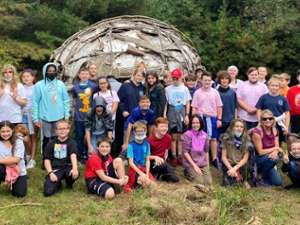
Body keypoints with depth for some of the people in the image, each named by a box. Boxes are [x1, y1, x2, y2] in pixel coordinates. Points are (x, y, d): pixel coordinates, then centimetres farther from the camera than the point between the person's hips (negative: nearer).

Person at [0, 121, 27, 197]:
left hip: (19, 172, 0)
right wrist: (10, 161, -25)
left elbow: (16, 160, -19)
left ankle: (13, 184, 24)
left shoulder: (18, 142, -10)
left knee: (20, 194, -11)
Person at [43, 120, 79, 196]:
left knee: (75, 174, -36)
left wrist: (75, 168, -37)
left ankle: (69, 183, 3)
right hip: (55, 170, 1)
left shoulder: (71, 143, 2)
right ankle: (58, 184, 15)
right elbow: (47, 160, 6)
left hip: (67, 168, 0)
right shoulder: (51, 144, 9)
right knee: (48, 192, -23)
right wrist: (50, 173, -11)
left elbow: (73, 156, -17)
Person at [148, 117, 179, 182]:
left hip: (162, 161, 5)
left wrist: (165, 158, -1)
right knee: (164, 165, -38)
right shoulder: (150, 140, -19)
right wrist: (155, 157, -29)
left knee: (175, 179, -11)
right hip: (152, 162, -4)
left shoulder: (168, 137, -4)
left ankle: (159, 174, 11)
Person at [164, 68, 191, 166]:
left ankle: (180, 156, 12)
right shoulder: (168, 89, 3)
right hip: (172, 112, -1)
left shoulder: (185, 89, 5)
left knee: (180, 136, 6)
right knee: (174, 136, 0)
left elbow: (188, 103, 7)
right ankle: (173, 157, 5)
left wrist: (187, 115, 0)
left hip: (182, 112, 1)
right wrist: (164, 115, -4)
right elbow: (165, 103, 4)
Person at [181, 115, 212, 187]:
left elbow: (206, 151, 11)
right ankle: (188, 173, 10)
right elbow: (185, 152, -12)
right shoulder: (187, 135, -11)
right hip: (190, 163, -4)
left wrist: (207, 165, 7)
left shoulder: (205, 135, 3)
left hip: (203, 163, 4)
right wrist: (194, 166, -15)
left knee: (208, 182, -12)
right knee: (200, 182, -18)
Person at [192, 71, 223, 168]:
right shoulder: (197, 92, 1)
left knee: (213, 138, 8)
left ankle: (214, 158, 17)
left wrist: (219, 119, 0)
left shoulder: (215, 92, 4)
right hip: (201, 117, -1)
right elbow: (194, 107, 1)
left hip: (212, 117, 1)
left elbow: (219, 106, 5)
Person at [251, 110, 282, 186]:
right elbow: (260, 152, -18)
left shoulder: (274, 131, 2)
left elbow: (277, 148, -2)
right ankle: (260, 177, -9)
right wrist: (275, 148, -12)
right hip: (257, 160, -5)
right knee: (274, 159, -33)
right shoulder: (257, 131, -20)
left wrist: (275, 152, -25)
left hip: (269, 159, 5)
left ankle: (262, 172, 17)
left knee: (278, 182, -10)